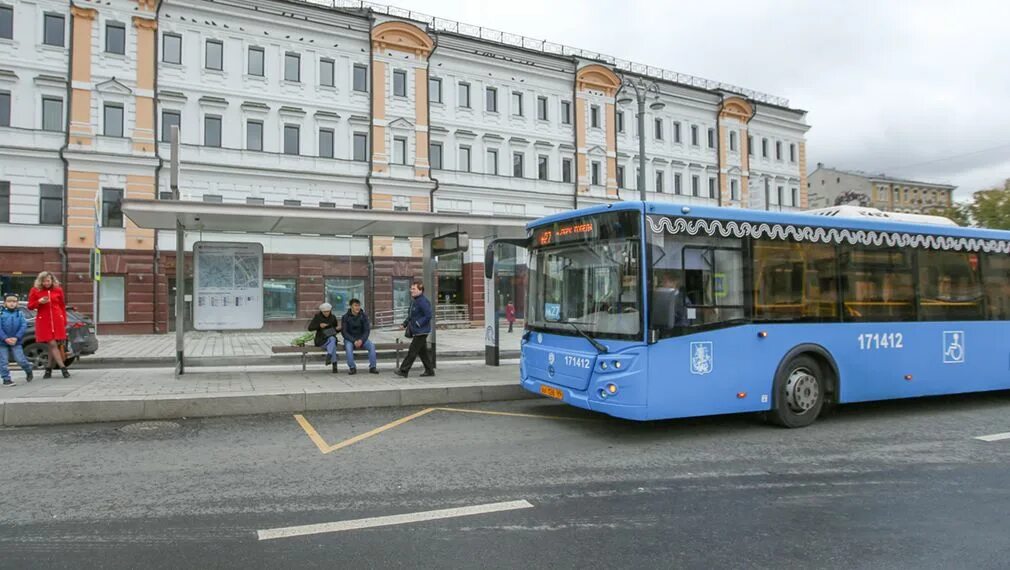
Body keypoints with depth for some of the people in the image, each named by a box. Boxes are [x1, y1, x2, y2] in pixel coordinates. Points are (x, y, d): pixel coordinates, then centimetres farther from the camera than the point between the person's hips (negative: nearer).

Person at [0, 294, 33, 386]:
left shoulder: (20, 314, 1)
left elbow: (24, 326, -5)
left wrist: (16, 338, -14)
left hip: (16, 342, 0)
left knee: (21, 360, -3)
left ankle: (29, 370, 24)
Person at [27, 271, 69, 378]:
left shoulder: (58, 290, 6)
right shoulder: (35, 291, 4)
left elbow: (63, 306, 12)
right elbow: (30, 306, 8)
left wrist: (64, 321, 9)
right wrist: (39, 302, -13)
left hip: (57, 320, 1)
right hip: (43, 321, -1)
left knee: (54, 345, 2)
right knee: (52, 344, -9)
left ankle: (49, 368, 16)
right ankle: (63, 368, -11)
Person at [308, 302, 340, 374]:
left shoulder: (333, 317, 7)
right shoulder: (317, 316, 0)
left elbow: (336, 330, 16)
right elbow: (310, 328, -4)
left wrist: (338, 328, -9)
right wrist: (319, 325, -20)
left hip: (331, 338, 3)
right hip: (321, 340, -3)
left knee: (333, 339, -38)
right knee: (333, 345, -35)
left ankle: (328, 357, -49)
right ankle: (334, 365, -41)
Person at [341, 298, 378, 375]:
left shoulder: (364, 316, -1)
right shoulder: (345, 317, -6)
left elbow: (367, 330, -3)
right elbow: (344, 332, -9)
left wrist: (361, 340, -21)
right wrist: (354, 341, -22)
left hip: (361, 338, 2)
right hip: (349, 339, -2)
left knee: (372, 346, -25)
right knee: (348, 347, -35)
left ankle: (372, 367, -21)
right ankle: (352, 368, -25)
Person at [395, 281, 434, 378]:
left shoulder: (423, 302, -18)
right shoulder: (413, 301, 13)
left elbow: (428, 315, -22)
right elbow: (410, 315, 23)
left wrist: (418, 324, -20)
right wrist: (405, 324, 11)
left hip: (421, 332, -10)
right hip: (416, 331, 10)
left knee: (412, 351, -6)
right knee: (422, 351, 14)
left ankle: (403, 370, -2)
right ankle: (429, 370, 22)